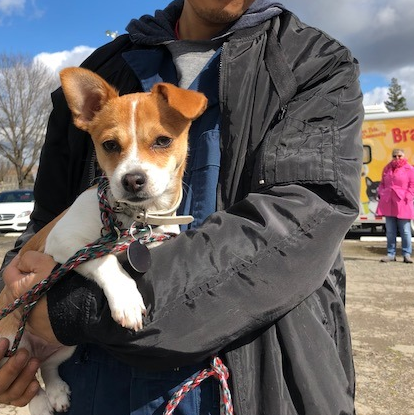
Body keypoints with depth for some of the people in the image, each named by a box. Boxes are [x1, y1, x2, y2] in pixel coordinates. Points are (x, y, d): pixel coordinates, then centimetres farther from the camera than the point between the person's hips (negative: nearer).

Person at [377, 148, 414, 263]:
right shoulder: (387, 169, 15)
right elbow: (382, 184, 20)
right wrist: (381, 194, 4)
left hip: (402, 205, -4)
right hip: (388, 204, 4)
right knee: (390, 231, 8)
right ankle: (391, 254, 15)